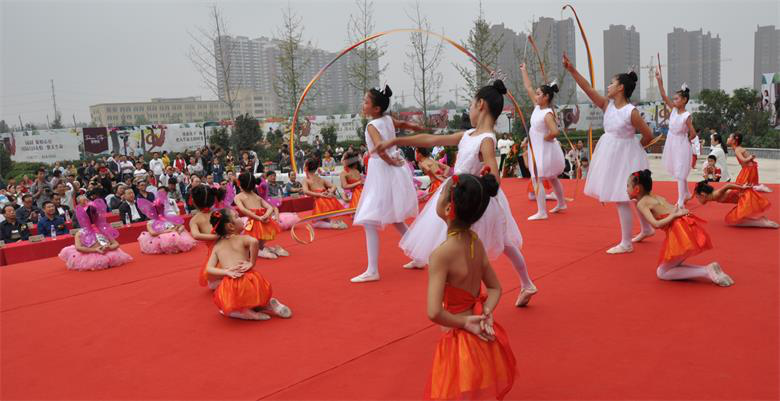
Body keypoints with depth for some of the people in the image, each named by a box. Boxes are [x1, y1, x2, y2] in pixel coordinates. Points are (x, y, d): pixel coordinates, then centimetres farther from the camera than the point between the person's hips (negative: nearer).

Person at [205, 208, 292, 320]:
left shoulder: (216, 247, 16)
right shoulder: (243, 239, 4)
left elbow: (209, 269, 5)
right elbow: (254, 241, -21)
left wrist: (226, 272, -7)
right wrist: (252, 263, -10)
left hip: (229, 287, 1)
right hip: (247, 281, -1)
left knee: (226, 309, 32)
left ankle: (241, 311, 0)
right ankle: (267, 305, 1)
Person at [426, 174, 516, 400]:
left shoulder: (441, 254, -25)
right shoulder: (476, 243, -3)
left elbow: (434, 313, -30)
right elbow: (495, 288, 8)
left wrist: (463, 322, -15)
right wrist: (486, 314, -7)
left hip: (461, 340, -7)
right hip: (483, 337, 7)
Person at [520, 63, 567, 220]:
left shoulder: (548, 113, -22)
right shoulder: (538, 106, 2)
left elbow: (554, 132, -35)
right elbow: (528, 88, 10)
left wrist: (546, 138, -17)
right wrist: (523, 71, 13)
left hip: (544, 149, -9)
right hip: (538, 148, 9)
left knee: (537, 179, -9)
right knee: (552, 178, 22)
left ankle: (542, 212, -7)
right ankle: (561, 203, 38)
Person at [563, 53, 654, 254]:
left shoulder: (632, 112, -18)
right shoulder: (607, 104, 1)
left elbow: (649, 135, -12)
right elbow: (588, 89, -6)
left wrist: (633, 147, 2)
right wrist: (571, 69, -12)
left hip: (624, 156, -7)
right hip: (610, 154, 8)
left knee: (621, 199, -4)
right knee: (632, 196, 20)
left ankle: (626, 243, 7)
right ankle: (646, 229, 39)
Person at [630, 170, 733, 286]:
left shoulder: (641, 203, -3)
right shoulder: (657, 197, 21)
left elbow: (656, 224, -16)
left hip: (679, 231, -8)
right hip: (688, 226, 8)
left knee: (662, 273, 7)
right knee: (673, 265, 24)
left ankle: (706, 272, -7)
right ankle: (709, 269, 6)